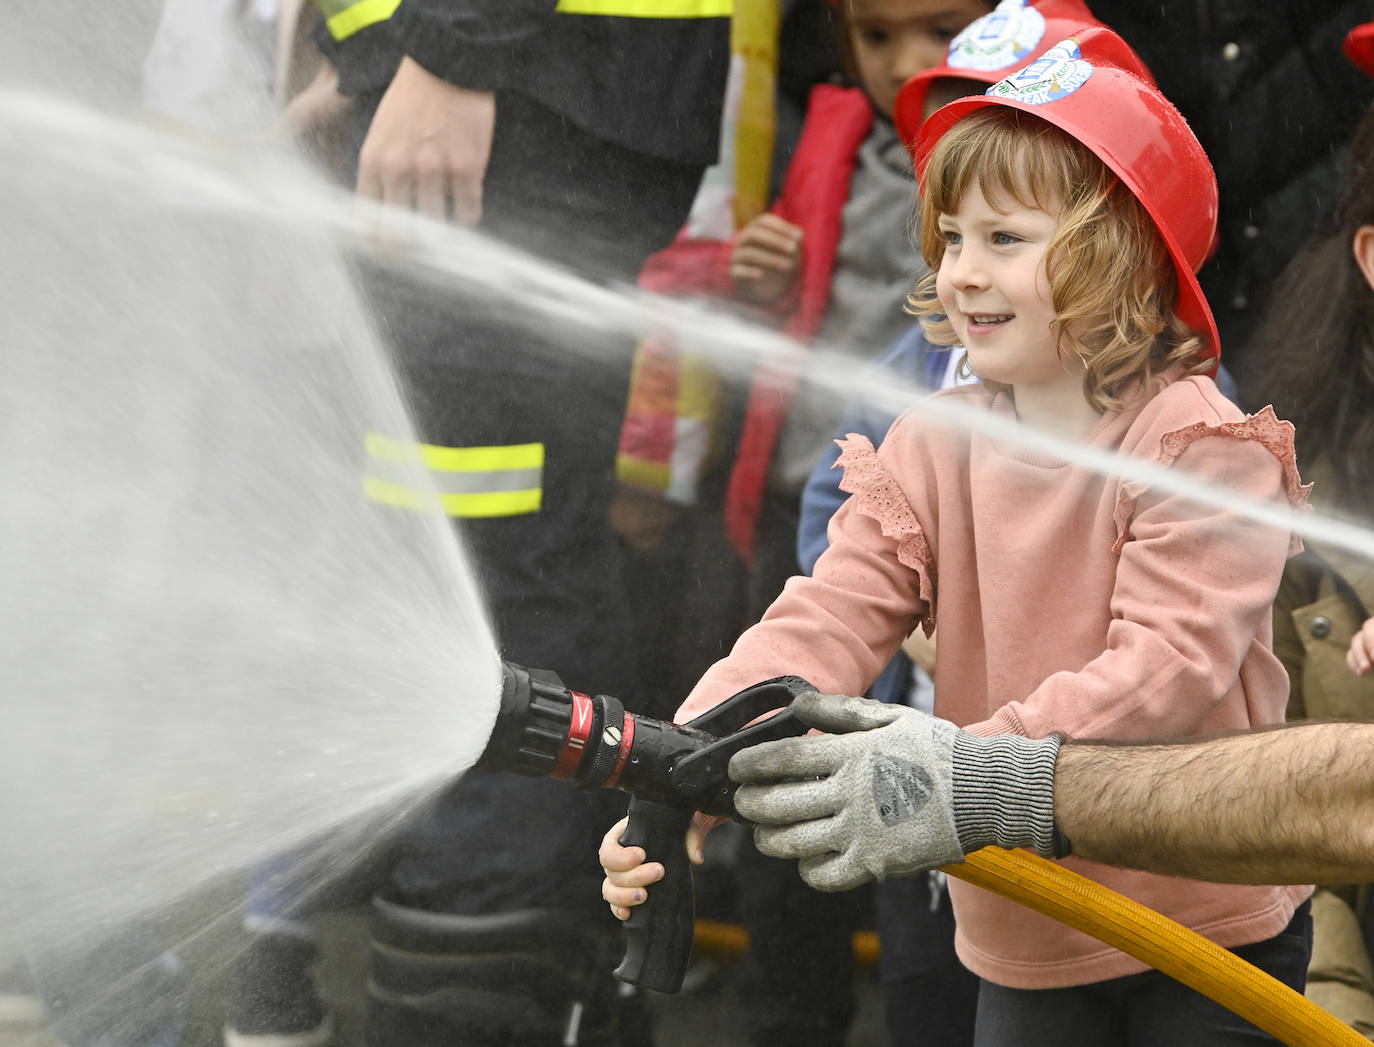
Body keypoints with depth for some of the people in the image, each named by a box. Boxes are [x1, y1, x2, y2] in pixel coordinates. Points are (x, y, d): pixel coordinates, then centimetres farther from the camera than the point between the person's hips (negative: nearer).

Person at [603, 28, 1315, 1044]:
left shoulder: (1202, 444, -15)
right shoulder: (929, 446, 0)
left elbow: (1167, 664, -26)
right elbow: (828, 620, -12)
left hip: (1213, 935, -4)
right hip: (1023, 949, 4)